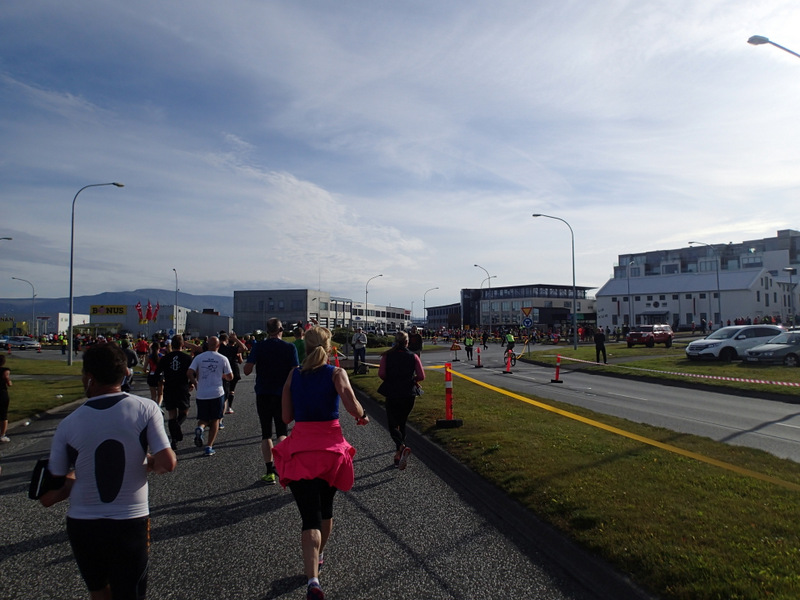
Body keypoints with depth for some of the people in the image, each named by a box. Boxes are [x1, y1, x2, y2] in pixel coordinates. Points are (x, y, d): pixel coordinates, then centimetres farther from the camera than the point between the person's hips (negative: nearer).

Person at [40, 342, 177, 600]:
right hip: (131, 523, -1)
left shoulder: (68, 424, -9)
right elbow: (167, 463, -18)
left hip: (82, 525, 2)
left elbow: (48, 497, -4)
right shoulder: (146, 409, -13)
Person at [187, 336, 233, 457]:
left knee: (203, 419, 18)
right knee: (215, 420, 11)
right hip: (217, 393, -1)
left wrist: (196, 384, 10)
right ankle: (209, 447, 7)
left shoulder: (199, 357, 1)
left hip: (201, 394, 1)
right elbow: (230, 377, 0)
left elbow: (189, 373, -7)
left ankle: (200, 428, -16)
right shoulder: (223, 359, -2)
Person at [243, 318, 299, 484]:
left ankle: (270, 472, 10)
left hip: (263, 395, 1)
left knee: (266, 433, 10)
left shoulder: (259, 347, -4)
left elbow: (247, 370, -7)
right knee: (282, 431, 11)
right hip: (282, 395, 0)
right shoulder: (289, 347, -6)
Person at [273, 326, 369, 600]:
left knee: (310, 516, 0)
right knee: (325, 507, 24)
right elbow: (352, 406, -19)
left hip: (300, 449, 0)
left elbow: (286, 417, 4)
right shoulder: (336, 373, -6)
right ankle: (318, 555, 45)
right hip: (331, 447, 0)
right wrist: (363, 416, 1)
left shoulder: (293, 375, 1)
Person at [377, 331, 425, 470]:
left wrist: (390, 380, 6)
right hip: (409, 394, 2)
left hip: (392, 394, -2)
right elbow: (421, 376, -7)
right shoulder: (413, 357, -1)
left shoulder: (387, 355, -4)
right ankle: (398, 455, 21)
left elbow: (381, 373, -14)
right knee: (402, 423, 19)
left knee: (392, 425, 4)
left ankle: (402, 447, -24)